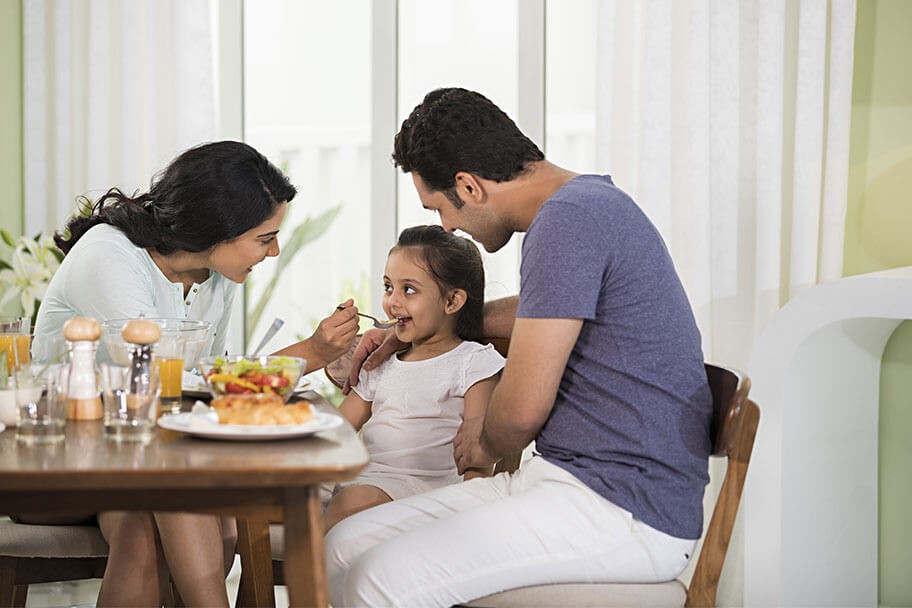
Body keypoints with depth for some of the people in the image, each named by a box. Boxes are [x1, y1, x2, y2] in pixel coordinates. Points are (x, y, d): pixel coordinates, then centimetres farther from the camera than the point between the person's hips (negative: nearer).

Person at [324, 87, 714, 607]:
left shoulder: (567, 219, -15)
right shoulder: (588, 198, 18)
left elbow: (522, 409, -17)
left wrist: (486, 445, 6)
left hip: (628, 511, -10)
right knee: (345, 547, -1)